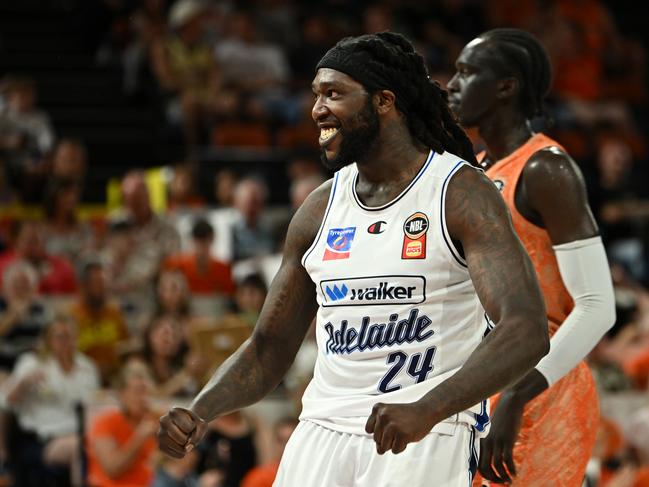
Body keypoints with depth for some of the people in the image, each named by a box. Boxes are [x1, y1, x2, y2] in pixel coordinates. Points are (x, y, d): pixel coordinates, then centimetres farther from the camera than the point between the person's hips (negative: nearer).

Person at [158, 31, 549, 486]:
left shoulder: (462, 193, -7)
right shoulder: (320, 209, 11)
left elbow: (527, 331, -19)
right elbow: (268, 349, 17)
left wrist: (428, 409, -32)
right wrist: (200, 413, -2)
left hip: (425, 439, -5)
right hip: (322, 435, 5)